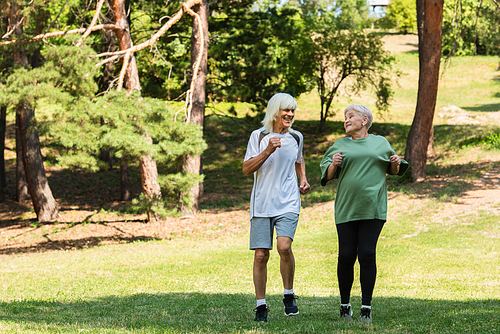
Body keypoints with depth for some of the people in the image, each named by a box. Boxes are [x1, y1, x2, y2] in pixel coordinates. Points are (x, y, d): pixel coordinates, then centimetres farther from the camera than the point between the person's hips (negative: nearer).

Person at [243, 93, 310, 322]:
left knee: (284, 246, -21)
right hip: (262, 204, -1)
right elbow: (246, 168, -4)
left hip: (288, 203, 1)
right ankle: (261, 305, 11)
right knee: (261, 255, -2)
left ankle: (289, 295, -2)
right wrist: (268, 151, -16)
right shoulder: (259, 136, 2)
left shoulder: (296, 138, 11)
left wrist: (303, 179, 13)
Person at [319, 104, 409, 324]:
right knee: (346, 256, -2)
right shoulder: (340, 145, 13)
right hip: (346, 208, 1)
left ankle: (366, 308, -1)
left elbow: (393, 170, 22)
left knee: (367, 255, -7)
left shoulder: (380, 143, 13)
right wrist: (334, 165, -9)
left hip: (372, 208, -1)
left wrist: (396, 164, 0)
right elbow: (327, 175, 12)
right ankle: (345, 305, 13)